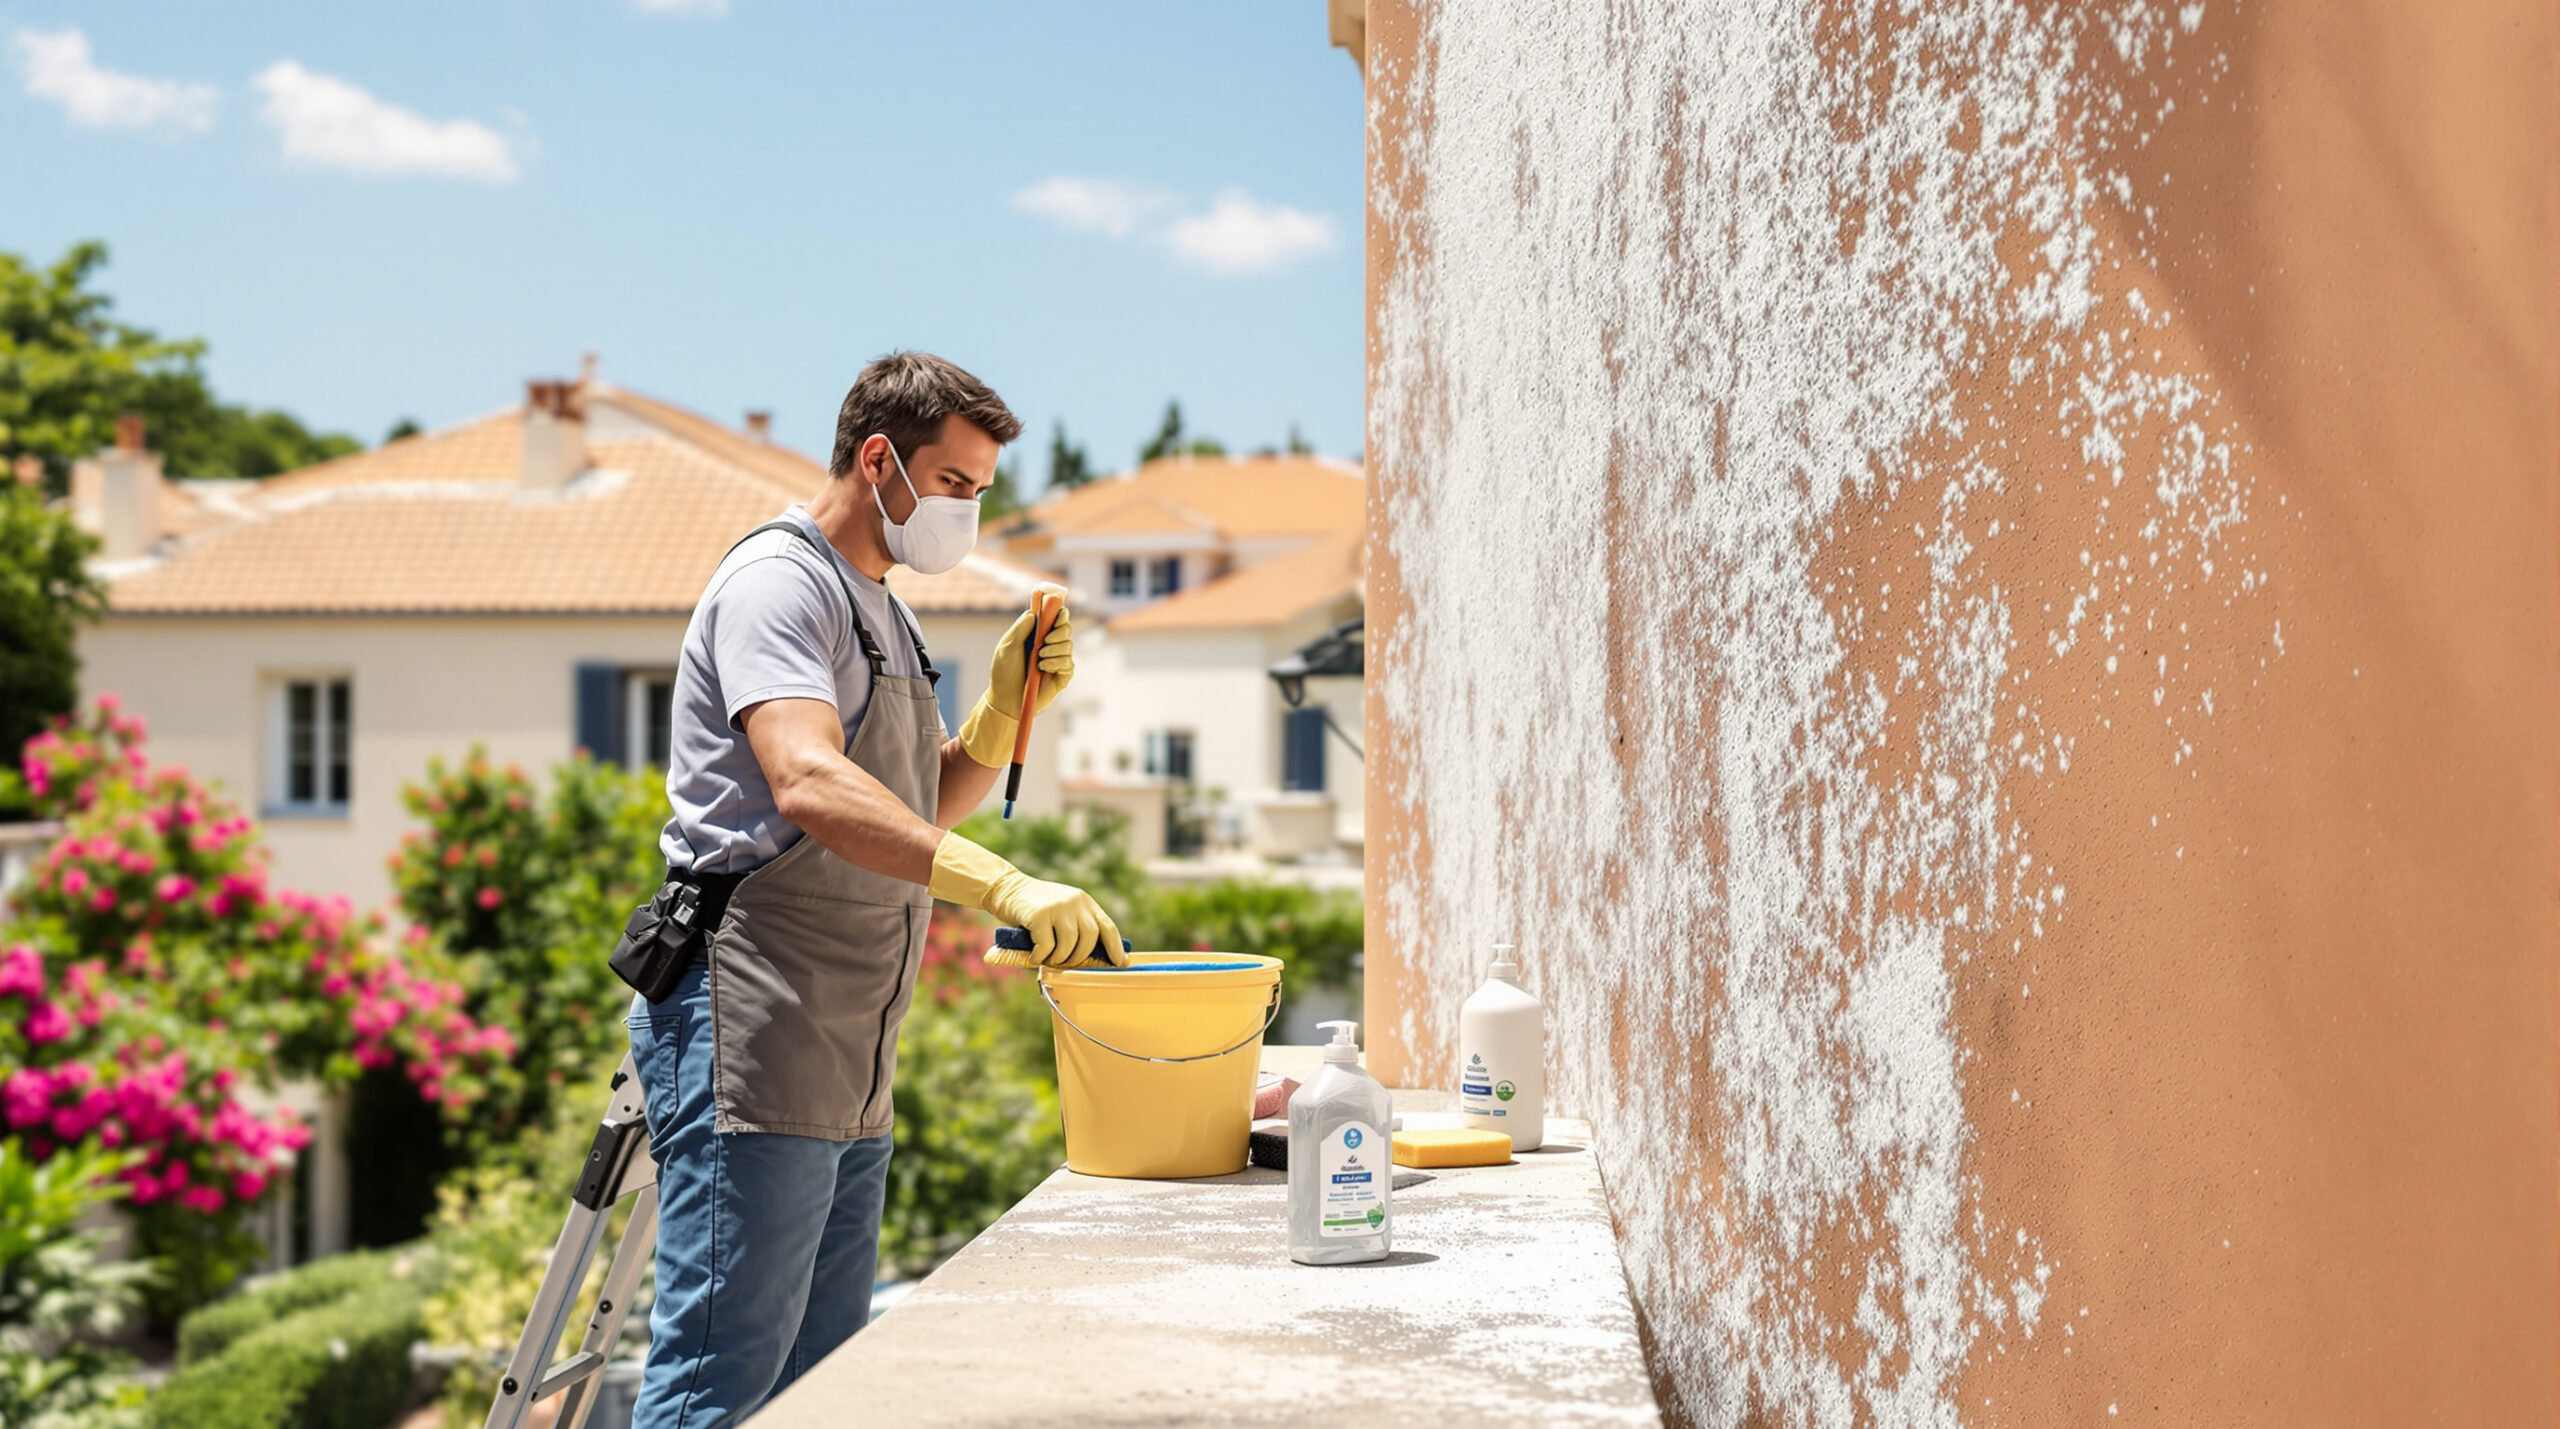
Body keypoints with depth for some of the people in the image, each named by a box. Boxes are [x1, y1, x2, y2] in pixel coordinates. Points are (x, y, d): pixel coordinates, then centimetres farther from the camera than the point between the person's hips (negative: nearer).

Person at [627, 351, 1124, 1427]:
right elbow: (808, 786, -27)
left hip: (846, 1067, 10)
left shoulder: (883, 614, 22)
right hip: (751, 1038, -10)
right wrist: (1006, 887, -37)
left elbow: (920, 812, 25)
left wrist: (1005, 709, 8)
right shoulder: (778, 582, -10)